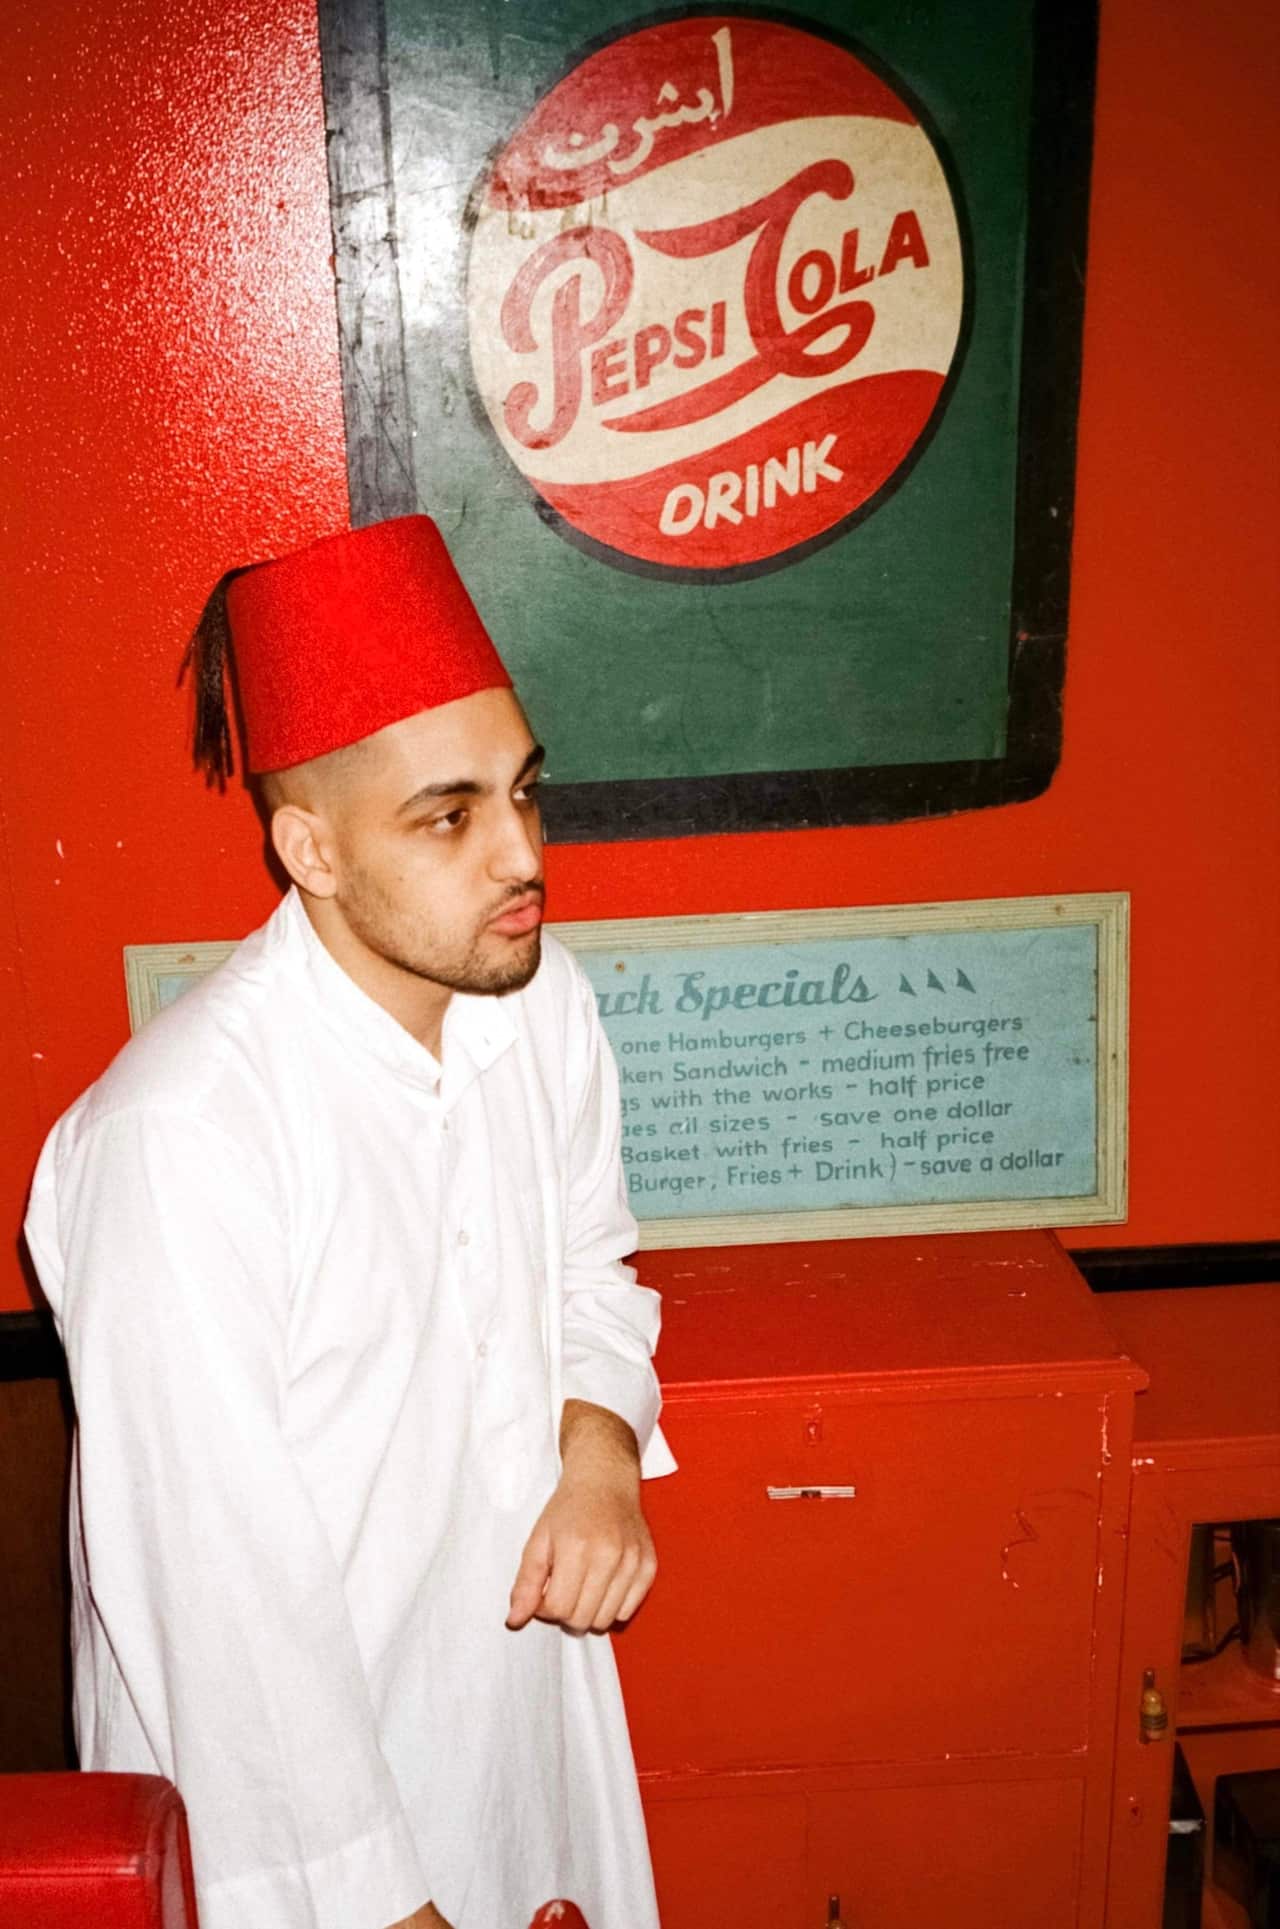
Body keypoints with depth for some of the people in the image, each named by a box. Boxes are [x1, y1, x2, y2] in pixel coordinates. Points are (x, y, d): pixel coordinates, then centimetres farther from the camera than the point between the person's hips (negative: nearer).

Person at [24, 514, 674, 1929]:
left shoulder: (541, 1000, -8)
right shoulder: (177, 1136, -30)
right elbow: (214, 1578, -24)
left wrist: (601, 1448, -11)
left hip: (524, 1689, 6)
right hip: (278, 1761, -6)